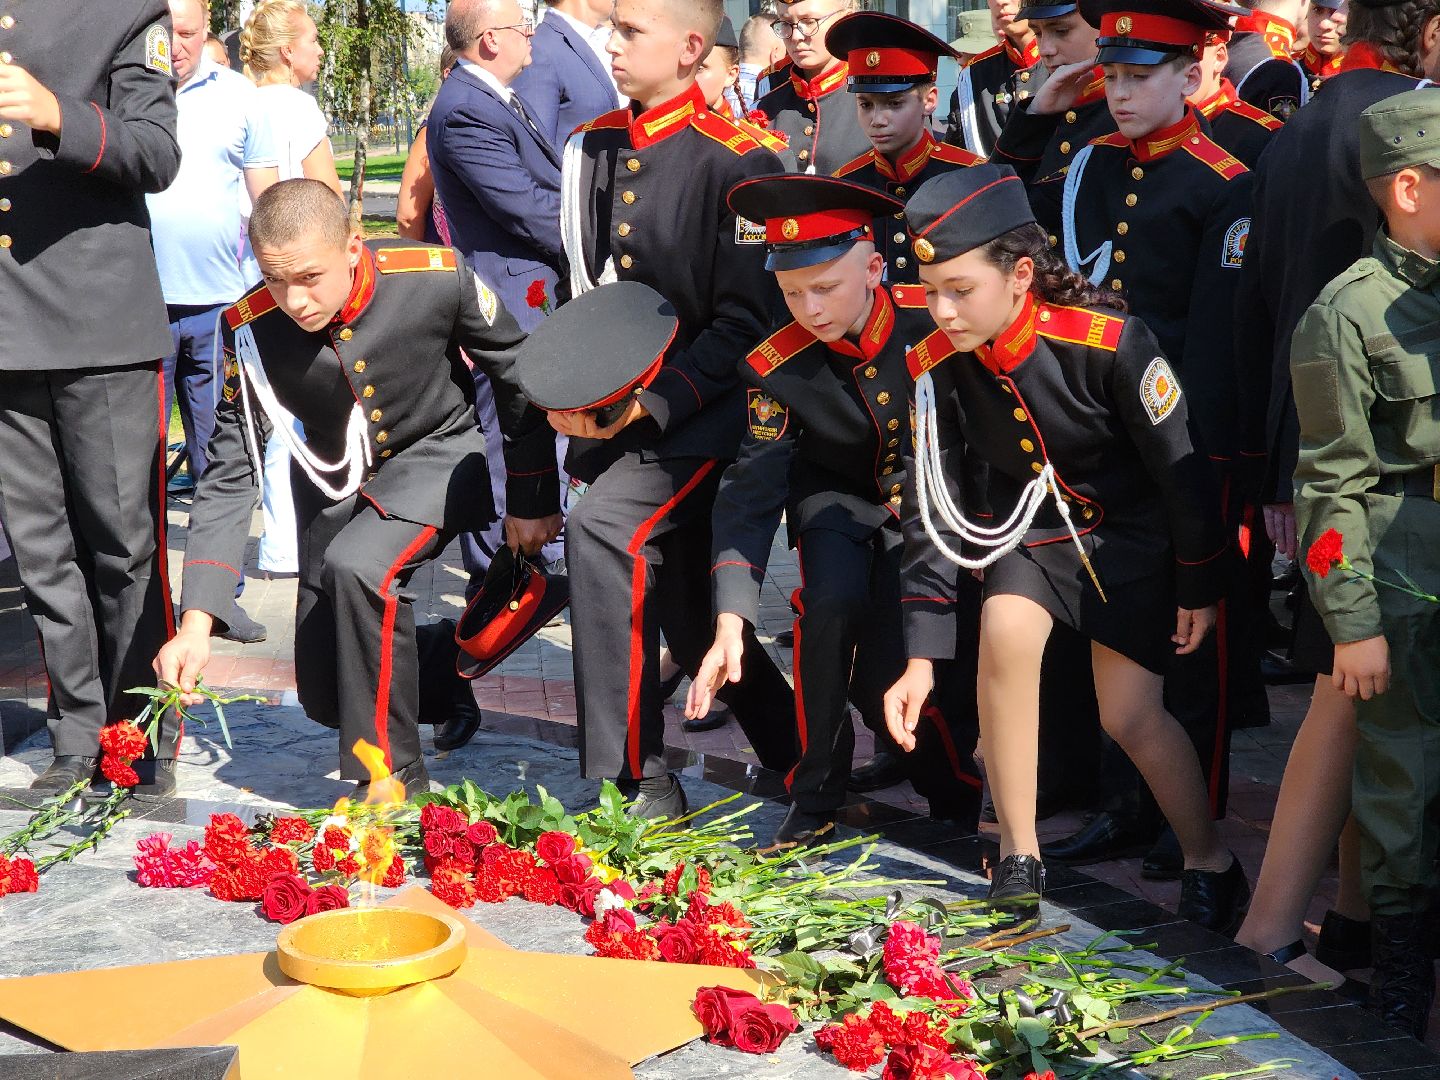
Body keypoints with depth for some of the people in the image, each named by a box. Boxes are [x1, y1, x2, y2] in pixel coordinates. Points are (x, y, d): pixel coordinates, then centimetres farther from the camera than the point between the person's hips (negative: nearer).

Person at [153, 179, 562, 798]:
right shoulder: (251, 329, -22)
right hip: (334, 479, 4)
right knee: (324, 696, 0)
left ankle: (391, 782, -19)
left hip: (431, 457, -3)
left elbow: (516, 372, -9)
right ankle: (435, 670, 33)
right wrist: (195, 625, -25)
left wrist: (533, 499, -1)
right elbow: (229, 474, -18)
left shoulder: (436, 278, -27)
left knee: (357, 566, -34)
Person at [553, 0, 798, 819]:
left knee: (605, 527, -27)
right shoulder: (590, 151, 8)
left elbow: (747, 323, -13)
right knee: (682, 604, 13)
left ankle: (636, 782, -18)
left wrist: (652, 401, -20)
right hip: (616, 409, 7)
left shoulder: (736, 162, -12)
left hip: (705, 412, -7)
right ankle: (800, 754, 37)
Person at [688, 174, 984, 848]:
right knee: (832, 601, -31)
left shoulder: (934, 321, -21)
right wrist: (730, 626, -31)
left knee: (891, 682, -22)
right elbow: (749, 495, -22)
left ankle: (953, 793, 8)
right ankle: (815, 799, -12)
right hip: (838, 500, 1)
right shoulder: (776, 369, -18)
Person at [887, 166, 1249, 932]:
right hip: (1031, 520, 3)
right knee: (1006, 634, -25)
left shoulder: (1110, 343, -30)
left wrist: (1197, 586, -7)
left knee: (1130, 714, -7)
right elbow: (931, 508, -14)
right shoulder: (936, 365, -18)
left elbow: (1179, 463, -17)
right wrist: (920, 655, -17)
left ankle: (1209, 863, 19)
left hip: (1129, 524, -3)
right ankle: (1018, 856, -9)